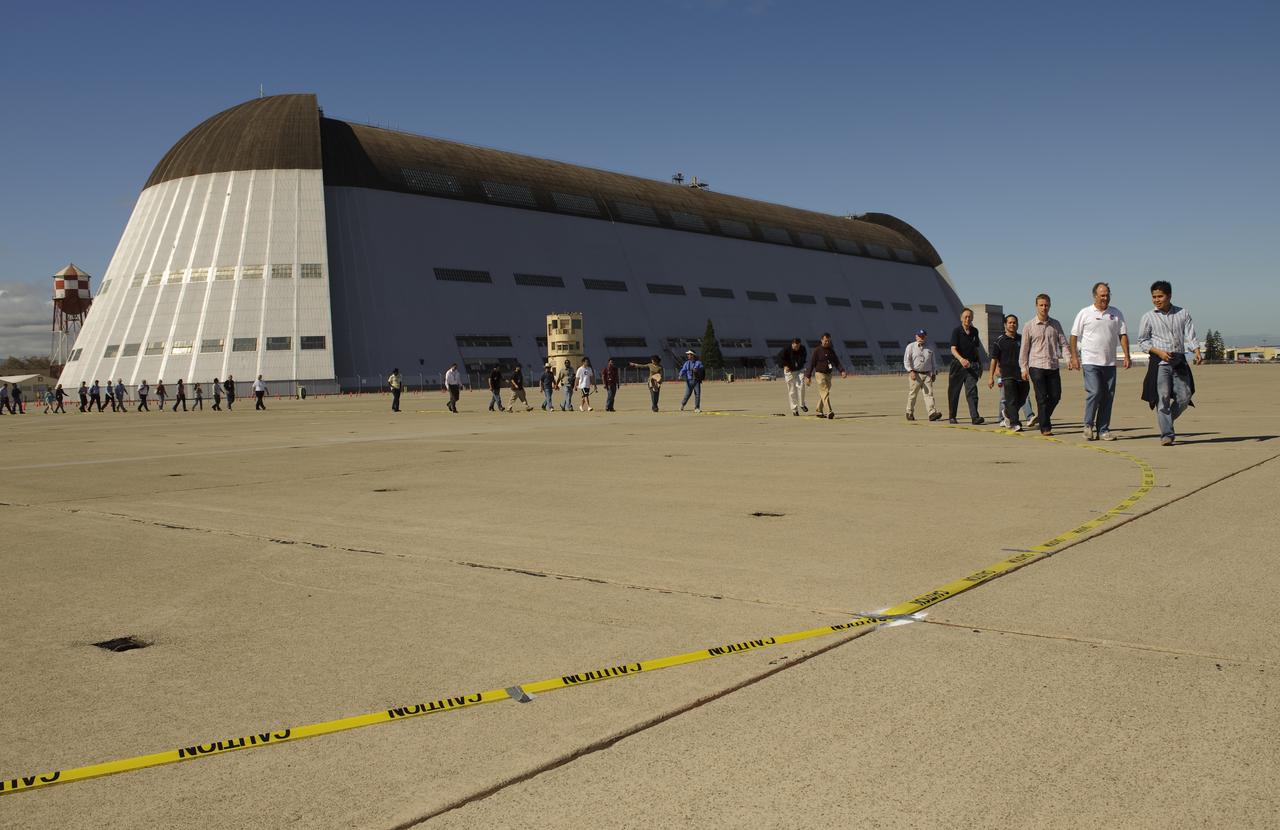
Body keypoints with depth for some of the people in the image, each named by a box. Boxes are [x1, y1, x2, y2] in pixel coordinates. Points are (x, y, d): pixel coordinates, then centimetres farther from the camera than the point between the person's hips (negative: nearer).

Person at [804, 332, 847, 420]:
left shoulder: (831, 351, 11)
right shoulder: (817, 351, -7)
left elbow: (837, 362, 6)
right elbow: (811, 364, -7)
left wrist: (842, 371, -10)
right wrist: (808, 377, -9)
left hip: (828, 375, 6)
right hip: (820, 374, -6)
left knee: (822, 393, 14)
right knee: (825, 393, -16)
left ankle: (819, 412, 24)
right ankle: (829, 412, -27)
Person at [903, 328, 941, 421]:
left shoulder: (929, 349, 17)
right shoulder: (911, 347, 3)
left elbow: (932, 362, 24)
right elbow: (906, 360, -6)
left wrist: (934, 373, 18)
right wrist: (911, 371, -18)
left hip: (927, 374, 3)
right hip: (915, 374, -3)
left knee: (929, 393, -9)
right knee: (912, 395, 2)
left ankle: (932, 413, -19)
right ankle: (909, 413, 16)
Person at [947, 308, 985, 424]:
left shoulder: (974, 331, 10)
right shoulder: (956, 331, -6)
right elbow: (953, 349, -16)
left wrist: (980, 364, 19)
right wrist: (961, 359, -34)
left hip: (971, 365, 3)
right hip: (957, 365, -3)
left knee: (972, 391, -10)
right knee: (954, 392, 5)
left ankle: (975, 417, -17)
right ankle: (951, 417, 19)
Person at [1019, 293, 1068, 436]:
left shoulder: (1055, 325, 9)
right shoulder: (1029, 327, 1)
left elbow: (1063, 343, 6)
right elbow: (1024, 349, 2)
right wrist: (1023, 368, -1)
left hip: (1053, 366, 3)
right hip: (1037, 366, -3)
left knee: (1055, 396, 5)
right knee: (1042, 398, -4)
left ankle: (1042, 418, 27)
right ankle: (1045, 427, 0)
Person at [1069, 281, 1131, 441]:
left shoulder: (1117, 314, 9)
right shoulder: (1085, 313, 0)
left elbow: (1123, 335, 8)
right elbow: (1074, 336, 2)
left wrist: (1126, 356, -3)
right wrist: (1074, 357, -5)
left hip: (1110, 362, 4)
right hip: (1090, 361, -4)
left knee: (1108, 396, 4)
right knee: (1094, 392, -14)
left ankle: (1103, 430, 11)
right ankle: (1088, 425, 5)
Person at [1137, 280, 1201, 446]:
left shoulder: (1183, 314, 9)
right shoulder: (1148, 317, 2)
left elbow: (1190, 336, 4)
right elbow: (1142, 341, 3)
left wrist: (1197, 351, -14)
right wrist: (1159, 352, -12)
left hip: (1179, 361, 3)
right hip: (1159, 362, -3)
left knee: (1184, 397, 1)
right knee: (1163, 398, -9)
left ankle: (1165, 421, 24)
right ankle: (1167, 435, -7)